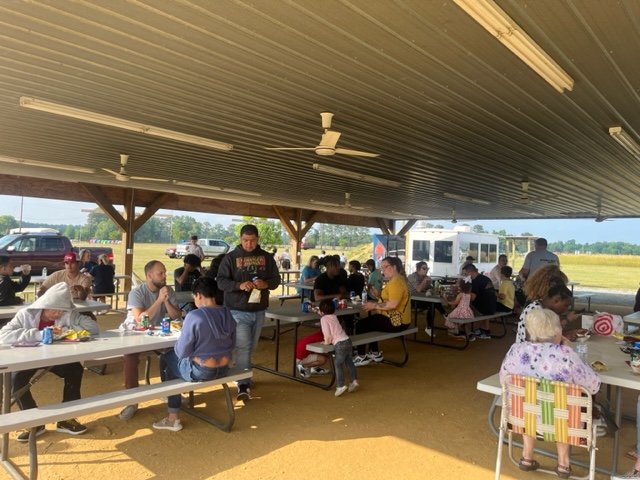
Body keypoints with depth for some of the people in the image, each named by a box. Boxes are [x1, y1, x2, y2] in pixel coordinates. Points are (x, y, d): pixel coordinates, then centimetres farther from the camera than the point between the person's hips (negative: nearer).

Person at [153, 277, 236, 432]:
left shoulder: (194, 316, -22)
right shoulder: (228, 314, -2)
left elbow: (182, 351, -16)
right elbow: (232, 345, 8)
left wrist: (177, 344, 5)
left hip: (201, 371, -7)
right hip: (224, 368, 7)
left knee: (166, 360, 21)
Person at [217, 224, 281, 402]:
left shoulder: (267, 257, 4)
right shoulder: (231, 257, -5)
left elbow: (276, 279, 6)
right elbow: (221, 281, -9)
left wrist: (266, 284, -17)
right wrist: (239, 285, -26)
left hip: (259, 310, 4)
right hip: (238, 310, -4)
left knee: (251, 347, 16)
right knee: (243, 347, -10)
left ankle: (245, 379, 33)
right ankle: (243, 385, -3)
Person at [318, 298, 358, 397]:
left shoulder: (324, 319, -6)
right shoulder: (334, 316, 15)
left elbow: (327, 334, -12)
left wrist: (326, 342, 4)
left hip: (340, 344, -8)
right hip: (347, 341, 8)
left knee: (338, 365, -1)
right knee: (349, 362, 16)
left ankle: (340, 386, -5)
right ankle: (354, 381, 17)